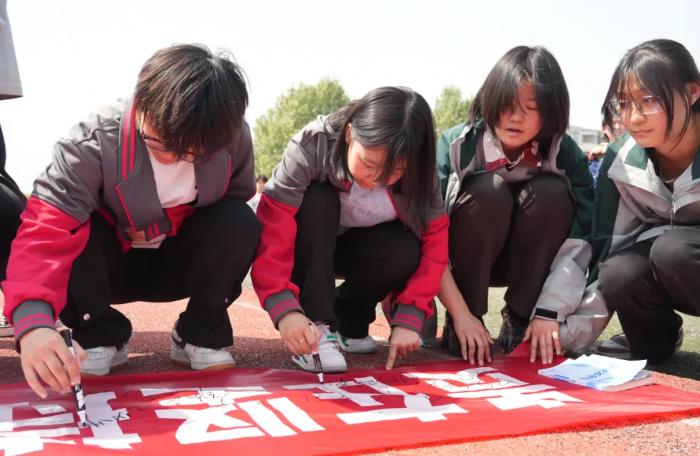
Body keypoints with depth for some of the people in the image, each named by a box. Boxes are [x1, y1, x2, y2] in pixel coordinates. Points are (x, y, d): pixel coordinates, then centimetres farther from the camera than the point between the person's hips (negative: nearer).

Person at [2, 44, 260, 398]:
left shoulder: (235, 140, -21)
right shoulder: (95, 140, -29)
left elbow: (235, 203, -5)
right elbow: (44, 230, -38)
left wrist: (170, 226, -23)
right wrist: (34, 322, -54)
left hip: (179, 263, 1)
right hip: (109, 265, -1)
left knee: (239, 221, -28)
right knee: (72, 229, -34)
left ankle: (200, 333, -6)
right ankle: (99, 334, -6)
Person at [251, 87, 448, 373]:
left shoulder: (416, 173, -23)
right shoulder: (313, 146, -32)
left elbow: (434, 241, -20)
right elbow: (272, 230, -38)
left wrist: (409, 318, -28)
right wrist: (285, 309, -48)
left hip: (355, 248, 2)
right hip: (305, 245, -2)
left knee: (404, 251, -30)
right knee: (316, 200, -34)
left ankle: (348, 320, -2)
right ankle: (316, 325, -27)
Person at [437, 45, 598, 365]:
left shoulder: (566, 156, -16)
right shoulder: (456, 146, -21)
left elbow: (579, 243, -22)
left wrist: (548, 313, -30)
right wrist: (461, 314, -33)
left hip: (530, 263, 2)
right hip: (465, 259, -2)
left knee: (551, 193, -27)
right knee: (489, 190, -31)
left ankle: (519, 321, -15)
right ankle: (459, 326, -20)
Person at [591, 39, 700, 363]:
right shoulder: (620, 159, -12)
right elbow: (608, 243, -10)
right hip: (662, 263, 4)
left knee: (671, 250, -32)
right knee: (620, 275, -25)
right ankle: (658, 339, 6)